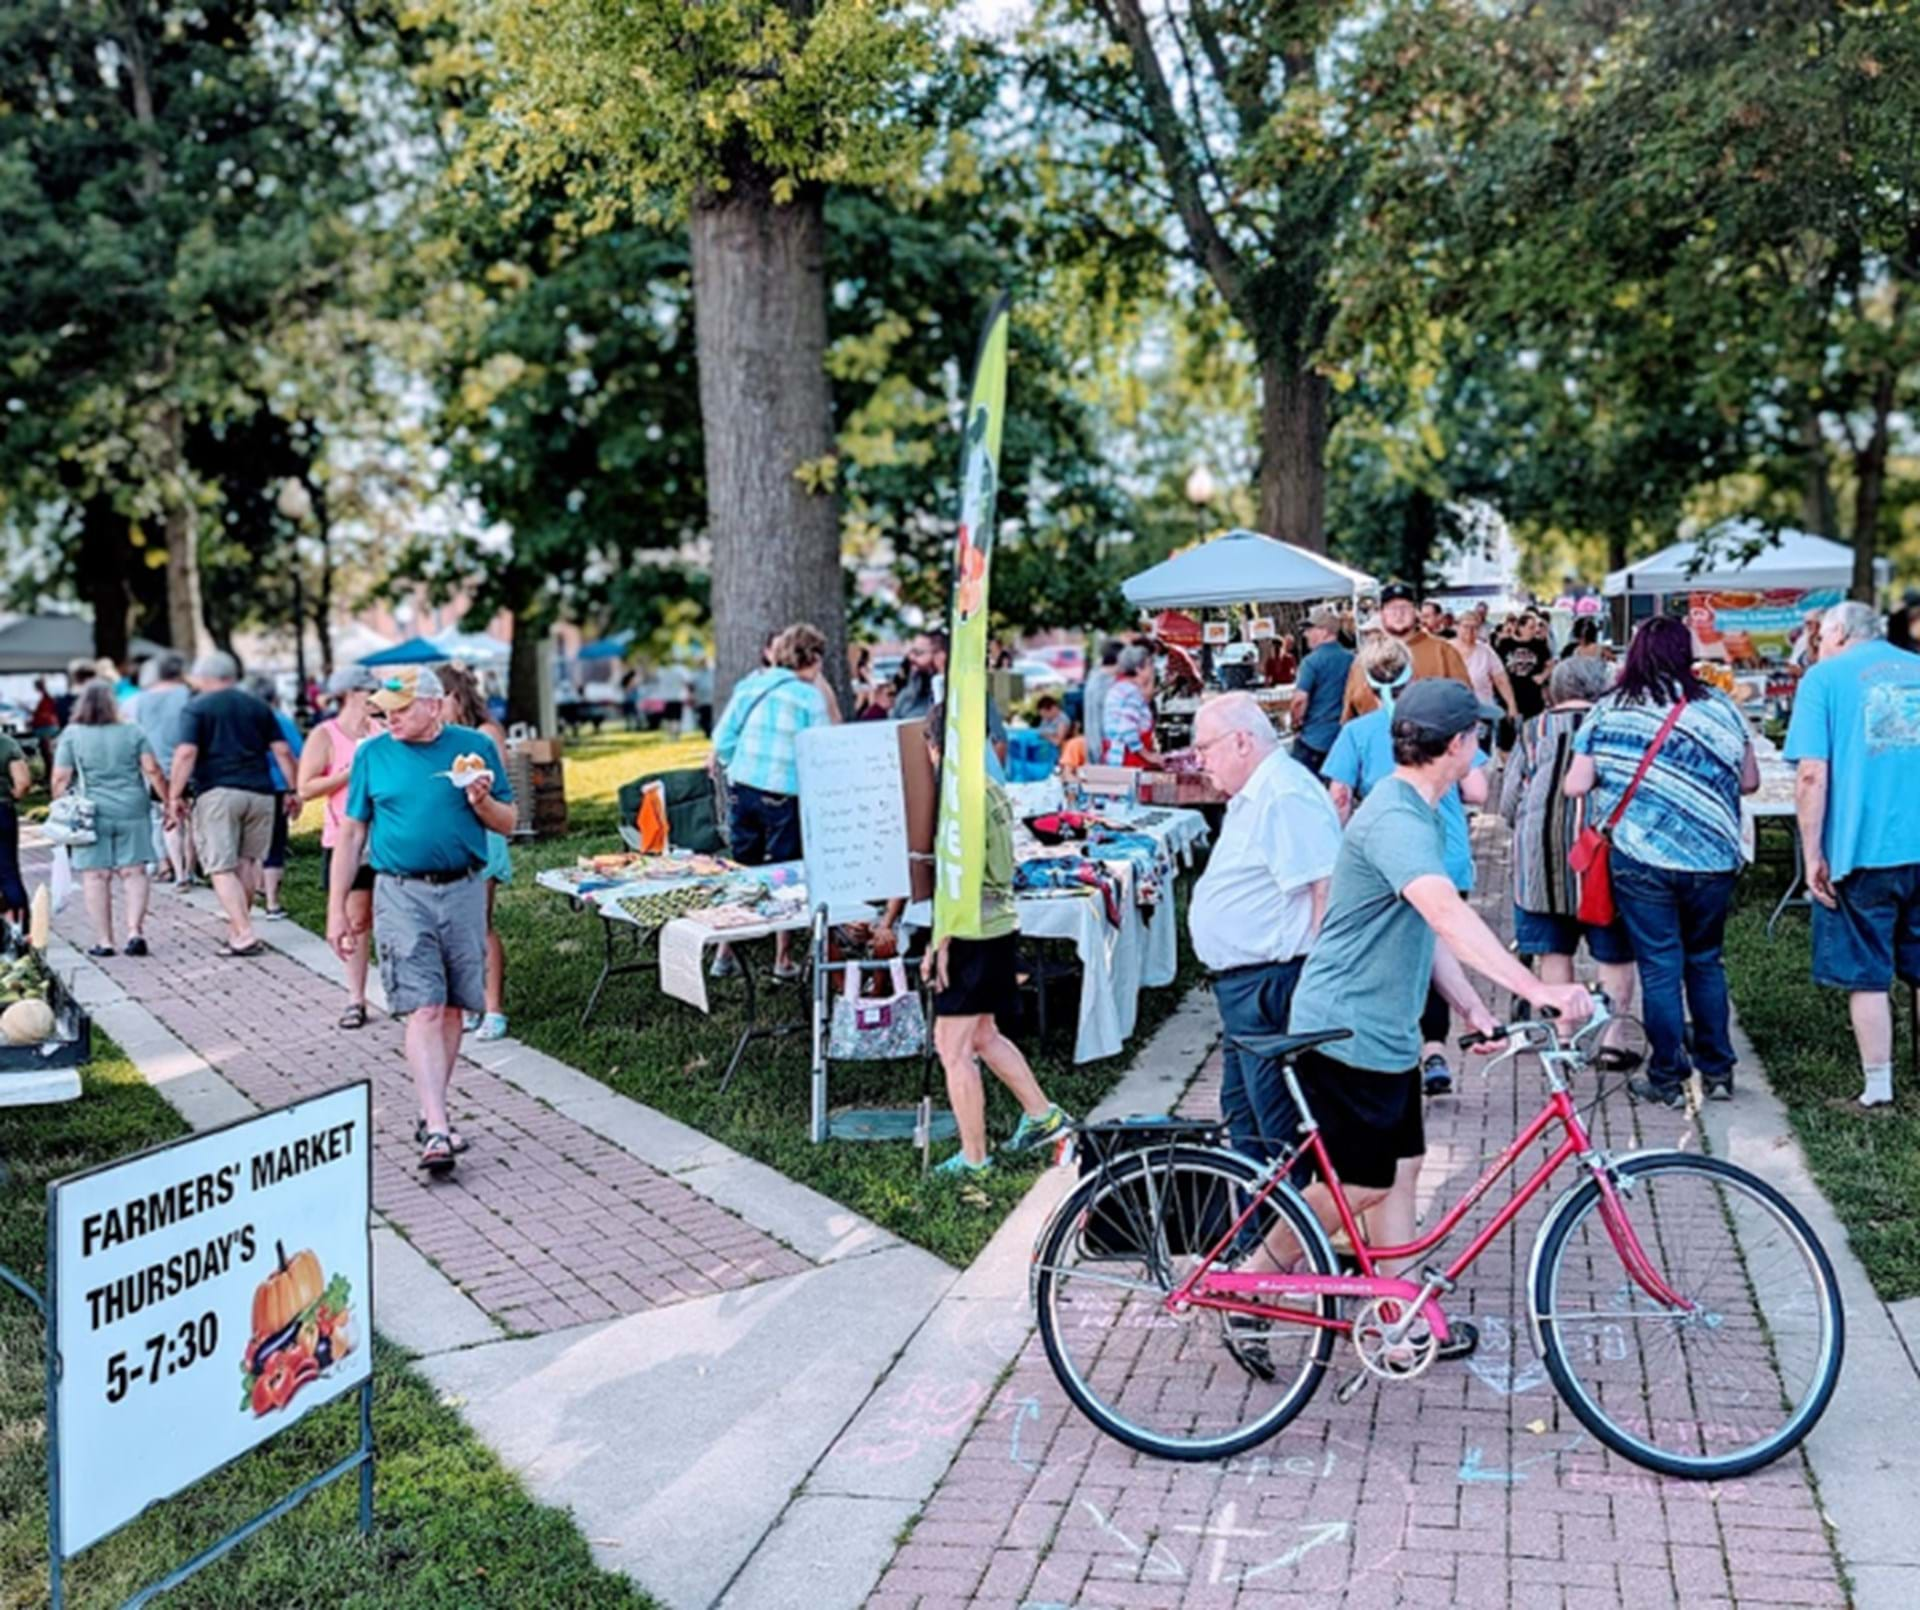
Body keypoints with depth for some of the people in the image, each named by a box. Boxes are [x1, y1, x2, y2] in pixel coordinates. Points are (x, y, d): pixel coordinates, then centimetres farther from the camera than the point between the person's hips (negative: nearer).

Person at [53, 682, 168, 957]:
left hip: (91, 814, -1)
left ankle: (104, 941, 5)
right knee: (134, 872, 4)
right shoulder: (133, 733, 4)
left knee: (96, 877, 4)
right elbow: (152, 770, -1)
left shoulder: (71, 735, 1)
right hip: (132, 811, 1)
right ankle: (135, 931, -9)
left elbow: (60, 779, -2)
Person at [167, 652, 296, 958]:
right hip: (259, 792, 4)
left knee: (222, 867, -2)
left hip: (217, 793, -4)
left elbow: (186, 753, -9)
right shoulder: (258, 707, 15)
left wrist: (175, 796, -6)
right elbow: (282, 751, 8)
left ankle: (245, 935, -11)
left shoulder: (195, 708, 4)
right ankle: (237, 927, 19)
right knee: (248, 862, 15)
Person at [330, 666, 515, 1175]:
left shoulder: (475, 747, 4)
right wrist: (337, 909, 5)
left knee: (451, 1009, 7)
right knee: (423, 1009, -11)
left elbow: (507, 823, 10)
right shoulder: (372, 754, 4)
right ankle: (437, 1130, -15)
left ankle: (433, 1113, 22)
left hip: (464, 890, 2)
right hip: (401, 895, -1)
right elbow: (351, 833, 8)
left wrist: (481, 801, -12)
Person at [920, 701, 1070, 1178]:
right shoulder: (993, 790, 10)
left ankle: (974, 1158, 6)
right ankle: (1042, 1115, 29)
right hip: (1001, 925, 10)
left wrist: (940, 942, -18)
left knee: (953, 1048, -1)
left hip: (973, 935, -10)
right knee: (983, 1036, 22)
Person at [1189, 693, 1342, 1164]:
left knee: (1281, 1129, -5)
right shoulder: (1254, 796, 17)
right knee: (1242, 1117, 21)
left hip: (1269, 986, -11)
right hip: (1242, 984, 11)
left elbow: (1326, 893, -25)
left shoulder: (1286, 795, -18)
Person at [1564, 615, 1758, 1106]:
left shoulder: (1608, 711, -3)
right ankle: (1717, 1070, 24)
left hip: (1641, 860, -2)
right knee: (1705, 962, 18)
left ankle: (1666, 1079, 11)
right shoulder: (1720, 707, 2)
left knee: (1660, 967, 5)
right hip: (1712, 858, 2)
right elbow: (1749, 781, 8)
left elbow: (1575, 786, -5)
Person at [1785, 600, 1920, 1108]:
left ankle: (1878, 1088, 11)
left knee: (1866, 976, 7)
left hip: (1862, 851, -4)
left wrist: (1813, 855, -5)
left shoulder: (1825, 677, 0)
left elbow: (1812, 774, -9)